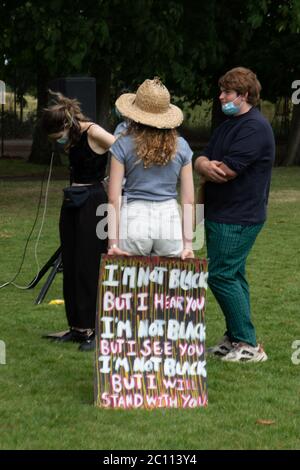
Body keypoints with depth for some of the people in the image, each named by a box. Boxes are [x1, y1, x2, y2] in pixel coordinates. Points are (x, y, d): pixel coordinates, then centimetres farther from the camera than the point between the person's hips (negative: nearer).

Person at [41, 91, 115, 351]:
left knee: (89, 268, -7)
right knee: (71, 266, 9)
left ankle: (95, 329, -2)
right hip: (72, 202, 9)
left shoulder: (93, 133, -15)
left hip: (94, 202, -9)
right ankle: (77, 326, 16)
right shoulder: (72, 141, 9)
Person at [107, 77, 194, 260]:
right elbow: (189, 200, 4)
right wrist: (188, 243, 7)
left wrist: (113, 242, -4)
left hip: (134, 220, -2)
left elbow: (114, 198, -5)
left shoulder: (123, 145, -1)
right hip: (169, 219, 2)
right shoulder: (181, 146, 5)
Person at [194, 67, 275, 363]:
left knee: (221, 276, -10)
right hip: (219, 214, 10)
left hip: (238, 218, -10)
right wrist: (205, 165, -15)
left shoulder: (255, 128, -16)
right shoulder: (228, 125, 17)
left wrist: (207, 166, -1)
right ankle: (234, 339, 21)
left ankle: (248, 344, -5)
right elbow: (201, 160, 9)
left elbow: (226, 171, -22)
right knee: (232, 276, 13)